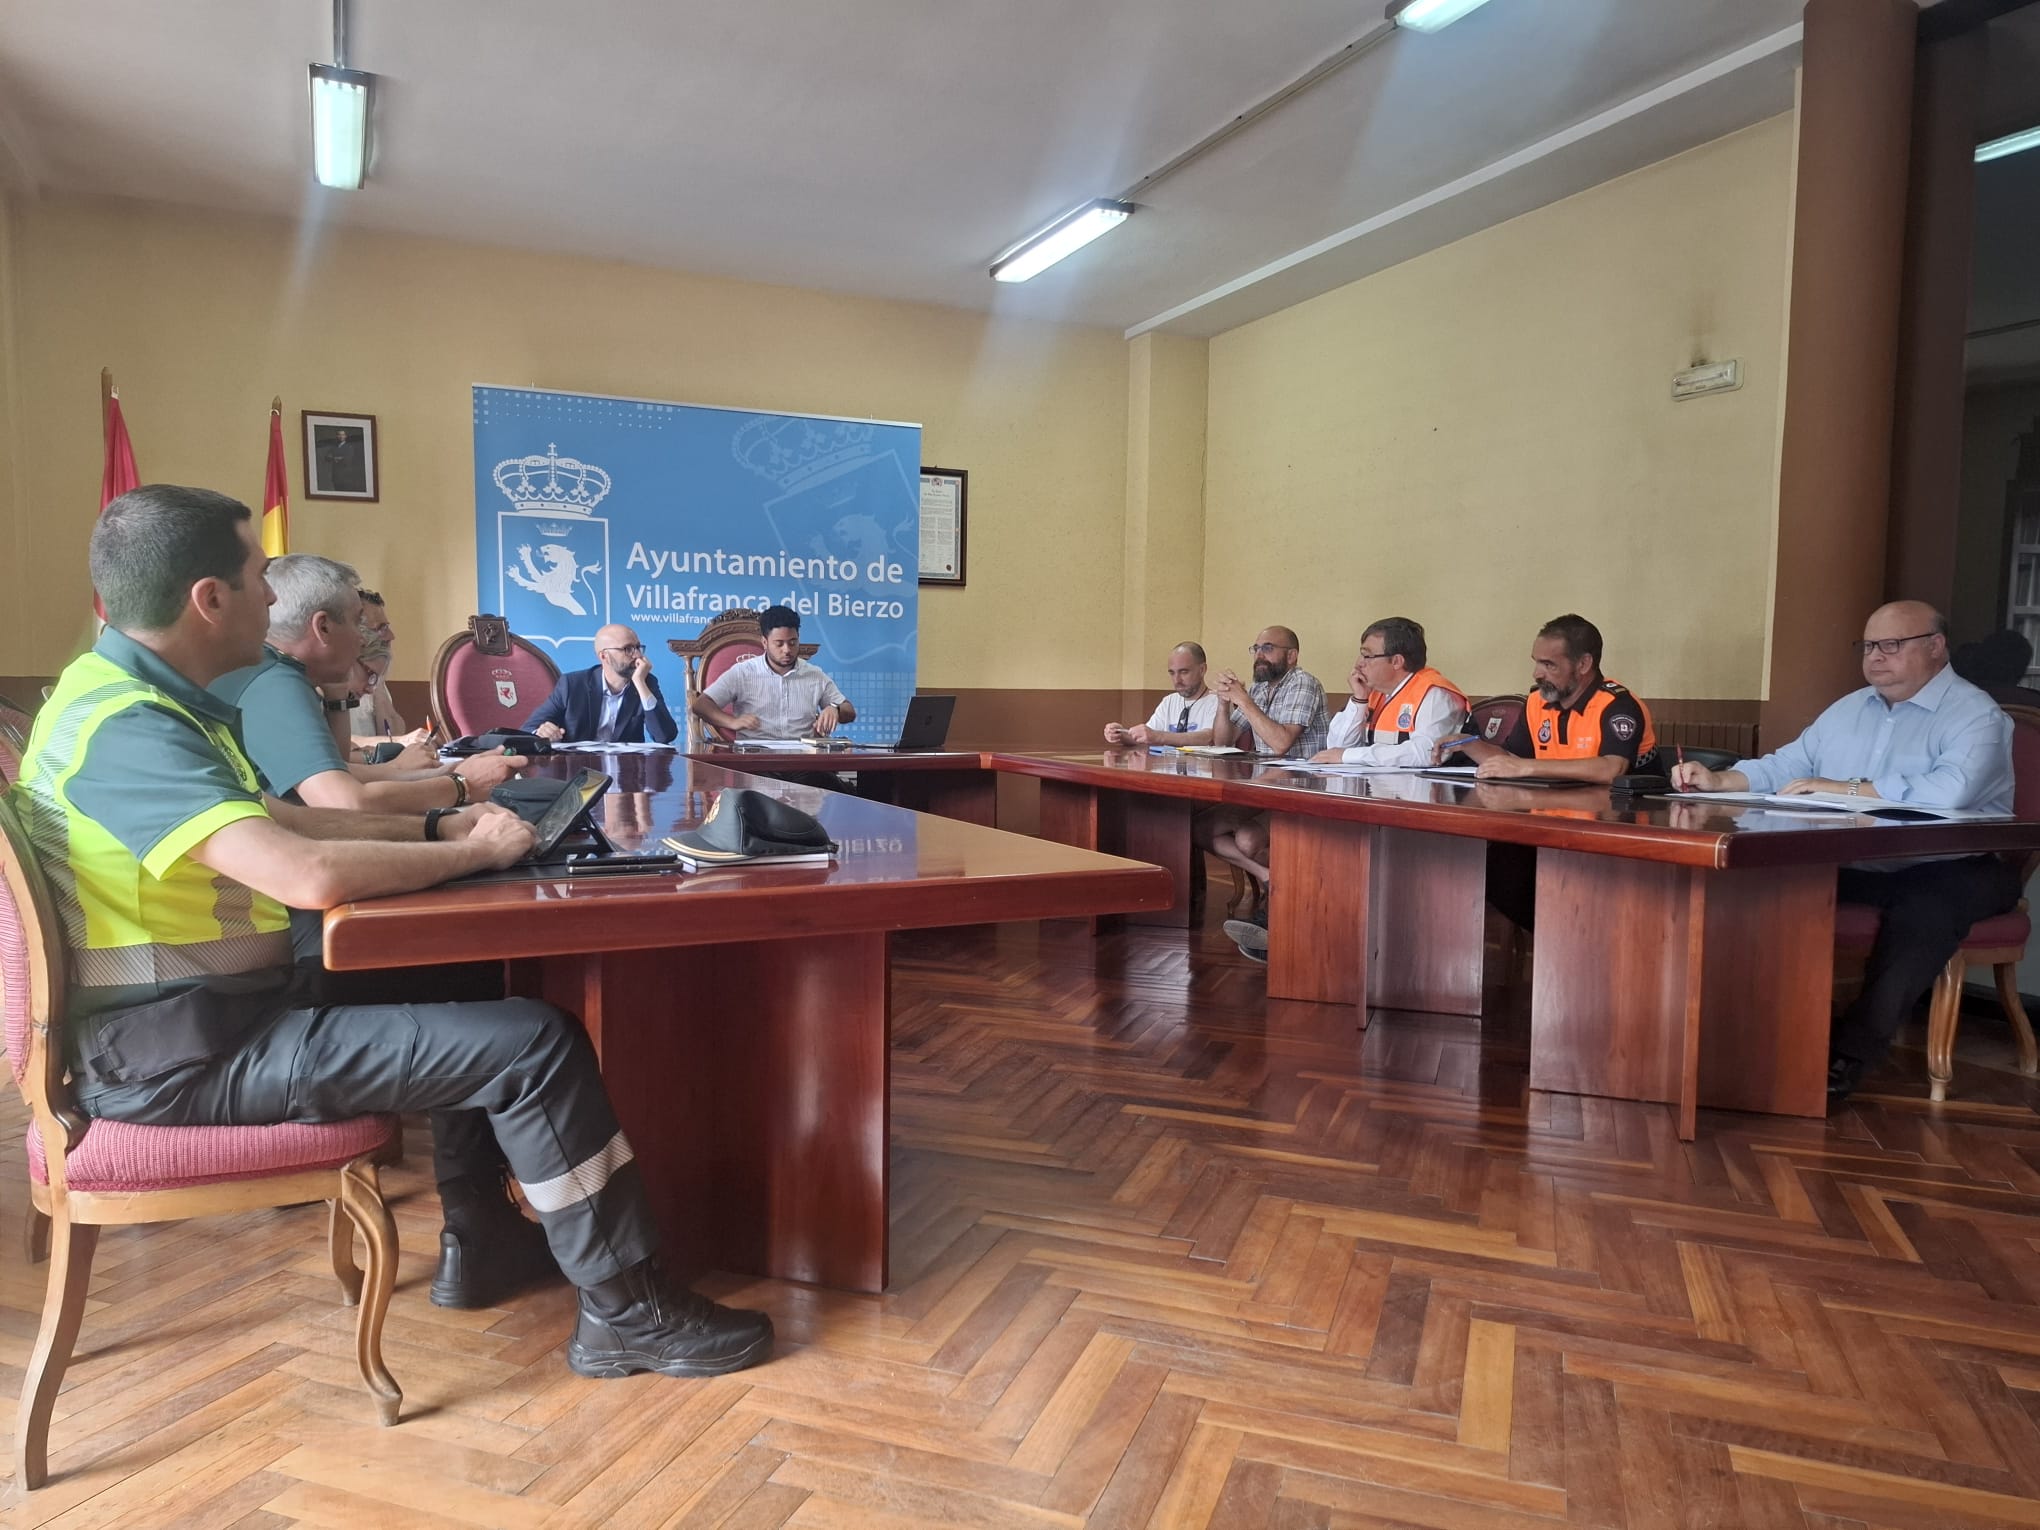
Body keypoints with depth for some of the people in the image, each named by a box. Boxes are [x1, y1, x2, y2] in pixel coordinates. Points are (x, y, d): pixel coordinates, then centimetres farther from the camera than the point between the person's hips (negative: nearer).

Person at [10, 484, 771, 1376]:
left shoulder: (134, 697, 8)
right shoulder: (124, 727, -24)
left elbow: (279, 820, 18)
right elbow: (310, 874, -36)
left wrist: (437, 827, 7)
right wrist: (475, 854, -19)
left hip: (213, 1008, 11)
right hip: (183, 1057, -10)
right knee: (533, 1043, -15)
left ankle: (482, 1236, 23)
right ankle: (624, 1310, 0)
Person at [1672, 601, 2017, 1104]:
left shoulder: (1975, 715, -6)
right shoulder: (1849, 709, 16)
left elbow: (1948, 791, -26)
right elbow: (1784, 767, 13)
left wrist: (1844, 789, -22)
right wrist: (1718, 780, -5)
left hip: (1946, 869, -6)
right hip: (1855, 866, 6)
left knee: (1926, 907, -37)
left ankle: (1850, 1054, -34)